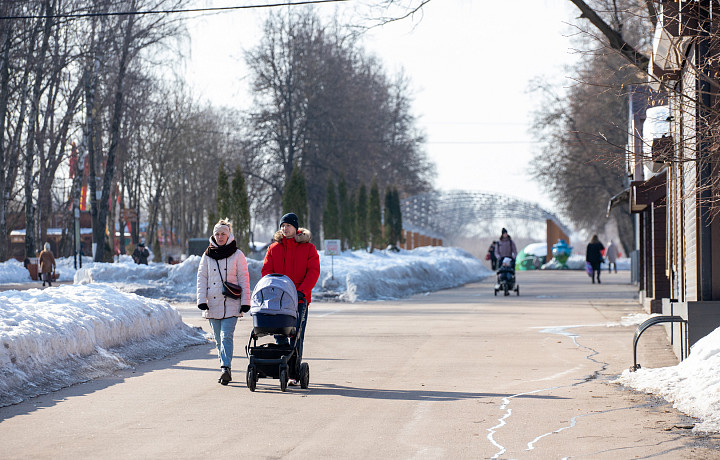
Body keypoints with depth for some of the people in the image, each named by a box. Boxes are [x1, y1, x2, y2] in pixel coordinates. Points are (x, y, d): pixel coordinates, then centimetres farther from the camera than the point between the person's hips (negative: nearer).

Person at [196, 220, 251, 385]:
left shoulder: (237, 255, 3)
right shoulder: (207, 255, 10)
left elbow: (243, 279, 3)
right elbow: (202, 278, 9)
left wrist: (245, 302, -3)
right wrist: (202, 300, -1)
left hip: (231, 303, -4)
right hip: (213, 303, 4)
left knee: (226, 336, -17)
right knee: (219, 339, 7)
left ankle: (226, 368, -25)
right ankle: (226, 371, 15)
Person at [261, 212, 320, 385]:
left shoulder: (308, 248, 5)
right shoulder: (273, 249, 12)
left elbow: (313, 272, -2)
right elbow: (266, 271, 9)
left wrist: (302, 290, -15)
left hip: (300, 299, -2)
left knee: (296, 336, -5)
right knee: (279, 334, -1)